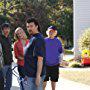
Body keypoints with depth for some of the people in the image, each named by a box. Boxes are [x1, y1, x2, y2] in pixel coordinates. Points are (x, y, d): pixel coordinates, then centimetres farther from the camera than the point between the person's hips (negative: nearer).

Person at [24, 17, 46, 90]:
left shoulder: (38, 39, -16)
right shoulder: (33, 38, 15)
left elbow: (40, 59, -22)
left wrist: (38, 76, -24)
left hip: (35, 75, -10)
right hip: (31, 74, 10)